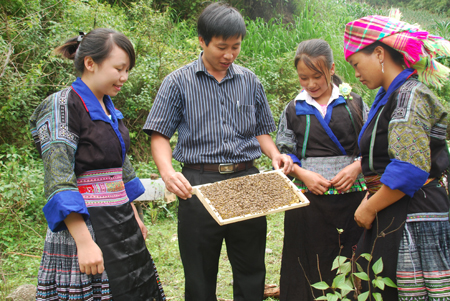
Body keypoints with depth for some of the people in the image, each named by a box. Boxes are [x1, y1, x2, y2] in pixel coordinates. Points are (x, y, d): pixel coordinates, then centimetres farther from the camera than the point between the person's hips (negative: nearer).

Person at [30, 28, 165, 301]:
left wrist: (133, 216, 21)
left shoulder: (109, 109, 12)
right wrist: (84, 242, -24)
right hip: (84, 226, -8)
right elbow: (59, 182, -19)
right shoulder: (63, 106, -13)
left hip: (120, 222, 8)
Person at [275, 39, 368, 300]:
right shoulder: (294, 110, 10)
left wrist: (356, 167, -10)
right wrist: (303, 173, -9)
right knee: (311, 271, 2)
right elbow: (284, 154, 8)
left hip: (352, 196, 0)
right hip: (308, 200, 0)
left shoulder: (354, 103, 8)